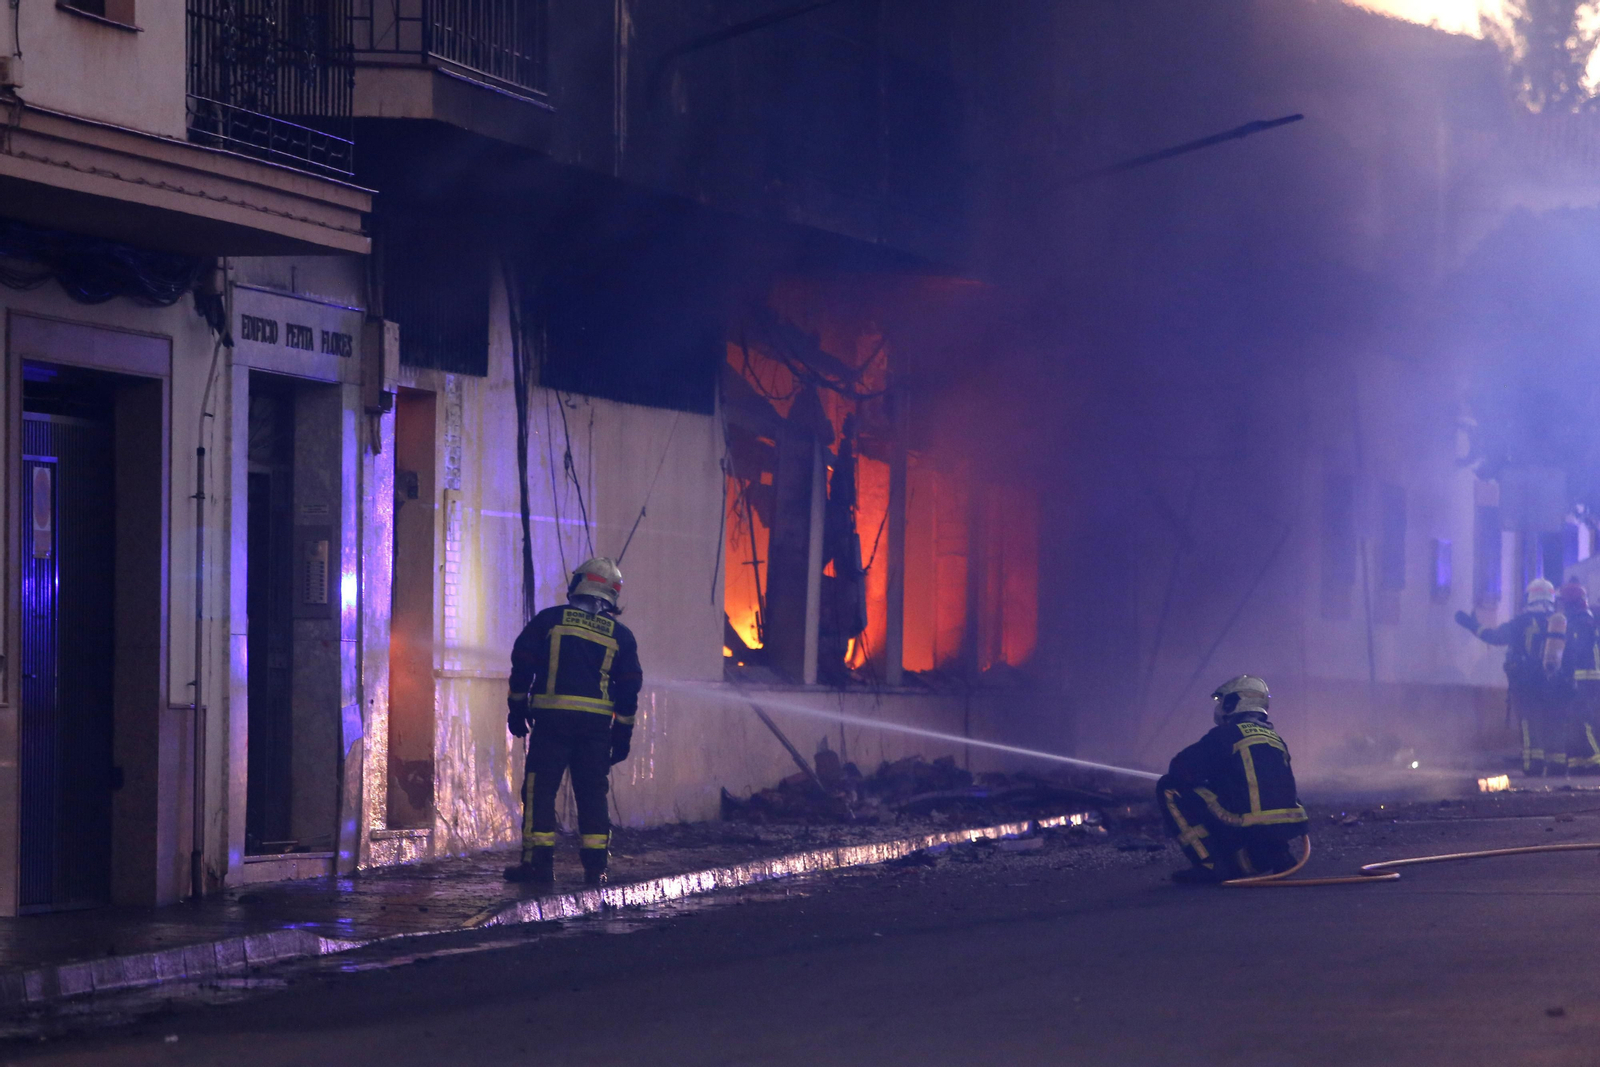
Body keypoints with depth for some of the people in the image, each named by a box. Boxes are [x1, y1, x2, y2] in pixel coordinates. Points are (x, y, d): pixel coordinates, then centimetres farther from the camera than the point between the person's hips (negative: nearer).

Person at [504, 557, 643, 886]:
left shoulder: (549, 619, 3)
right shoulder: (620, 635, 8)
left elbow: (522, 664, 3)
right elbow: (629, 688, 8)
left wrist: (516, 708, 11)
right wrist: (623, 734, 14)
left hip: (551, 717, -2)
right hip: (596, 723, 2)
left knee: (540, 789, 1)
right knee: (592, 793, 8)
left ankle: (539, 861, -5)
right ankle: (595, 865, 4)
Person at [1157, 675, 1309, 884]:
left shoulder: (1225, 734, 0)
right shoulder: (1276, 738, 22)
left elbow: (1181, 771, -4)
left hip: (1247, 833, -8)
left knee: (1169, 789, 0)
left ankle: (1211, 865, -7)